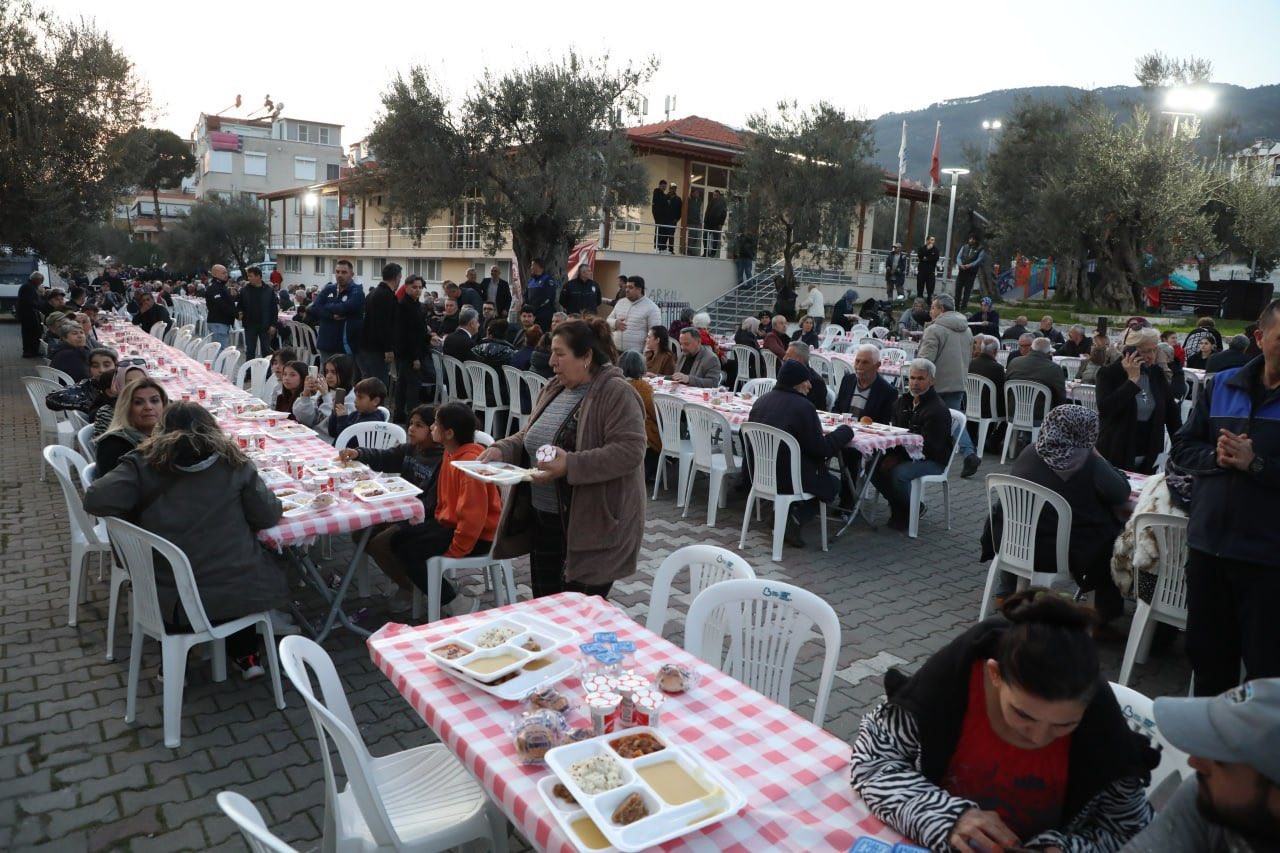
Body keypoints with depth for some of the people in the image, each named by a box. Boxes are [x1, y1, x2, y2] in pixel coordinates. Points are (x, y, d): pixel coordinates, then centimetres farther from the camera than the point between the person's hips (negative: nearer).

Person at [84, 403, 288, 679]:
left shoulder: (144, 464, -3)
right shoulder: (232, 461, -1)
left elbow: (95, 501, -13)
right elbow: (268, 516, 0)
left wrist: (139, 516, 7)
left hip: (175, 601, 0)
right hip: (239, 592, 0)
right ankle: (246, 657, 36)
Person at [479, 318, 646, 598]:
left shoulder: (616, 393, -15)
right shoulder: (554, 389, 10)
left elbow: (630, 450, -23)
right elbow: (529, 436, 19)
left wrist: (571, 465, -30)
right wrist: (502, 449, -1)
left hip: (590, 525, -8)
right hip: (544, 520, 8)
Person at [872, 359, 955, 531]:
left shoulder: (938, 410, -17)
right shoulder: (903, 402, 9)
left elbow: (927, 447, -22)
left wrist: (898, 458, -25)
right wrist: (892, 456, -11)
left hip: (932, 461, -8)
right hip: (905, 455, 8)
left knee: (897, 473, -33)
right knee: (873, 466, -14)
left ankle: (910, 511, -4)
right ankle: (898, 505, 6)